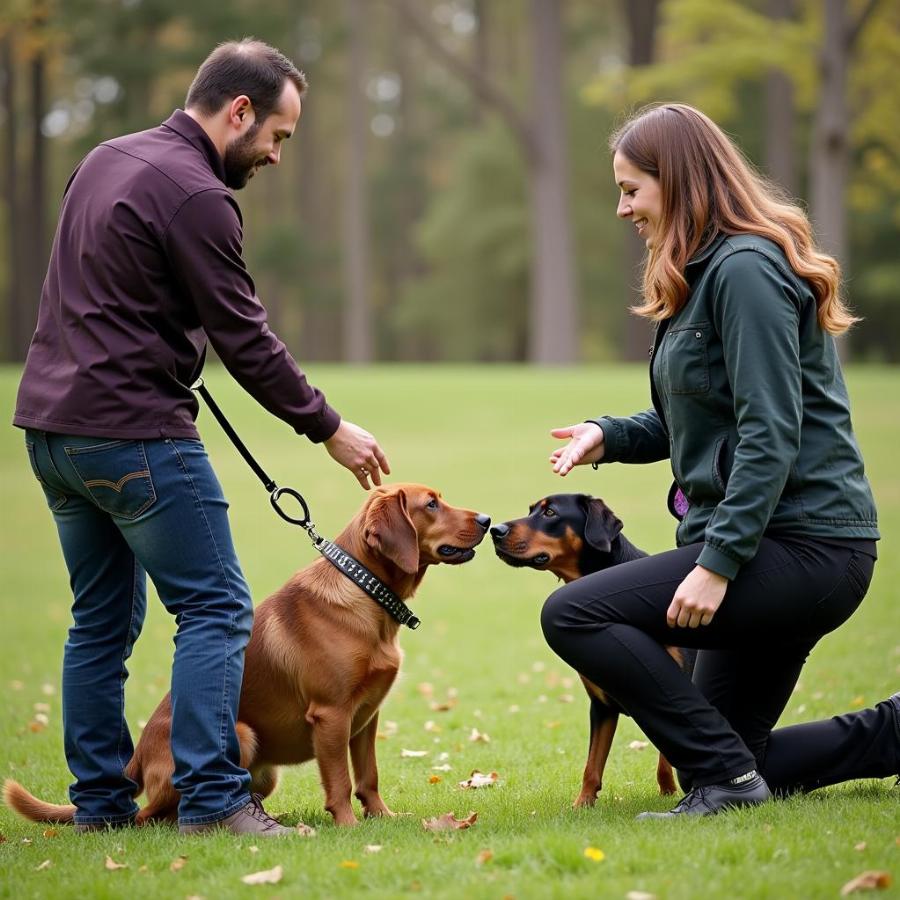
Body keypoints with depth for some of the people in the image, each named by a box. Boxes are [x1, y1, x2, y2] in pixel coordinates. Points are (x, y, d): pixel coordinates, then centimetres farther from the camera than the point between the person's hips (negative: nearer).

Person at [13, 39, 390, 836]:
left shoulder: (107, 159, 15)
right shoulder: (195, 195, -14)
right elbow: (245, 341, -14)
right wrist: (328, 428, -4)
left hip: (52, 426, 9)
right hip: (133, 434, -9)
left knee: (103, 618, 15)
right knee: (216, 609, -4)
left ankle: (100, 801, 17)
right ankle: (212, 800, -9)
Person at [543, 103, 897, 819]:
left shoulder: (745, 269, -15)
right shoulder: (709, 272, 17)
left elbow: (772, 431, -22)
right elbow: (693, 423, 20)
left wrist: (718, 561, -25)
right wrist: (612, 436, 2)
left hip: (803, 546, -11)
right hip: (778, 546, 11)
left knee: (574, 616, -18)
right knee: (729, 758, 14)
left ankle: (725, 776, -12)